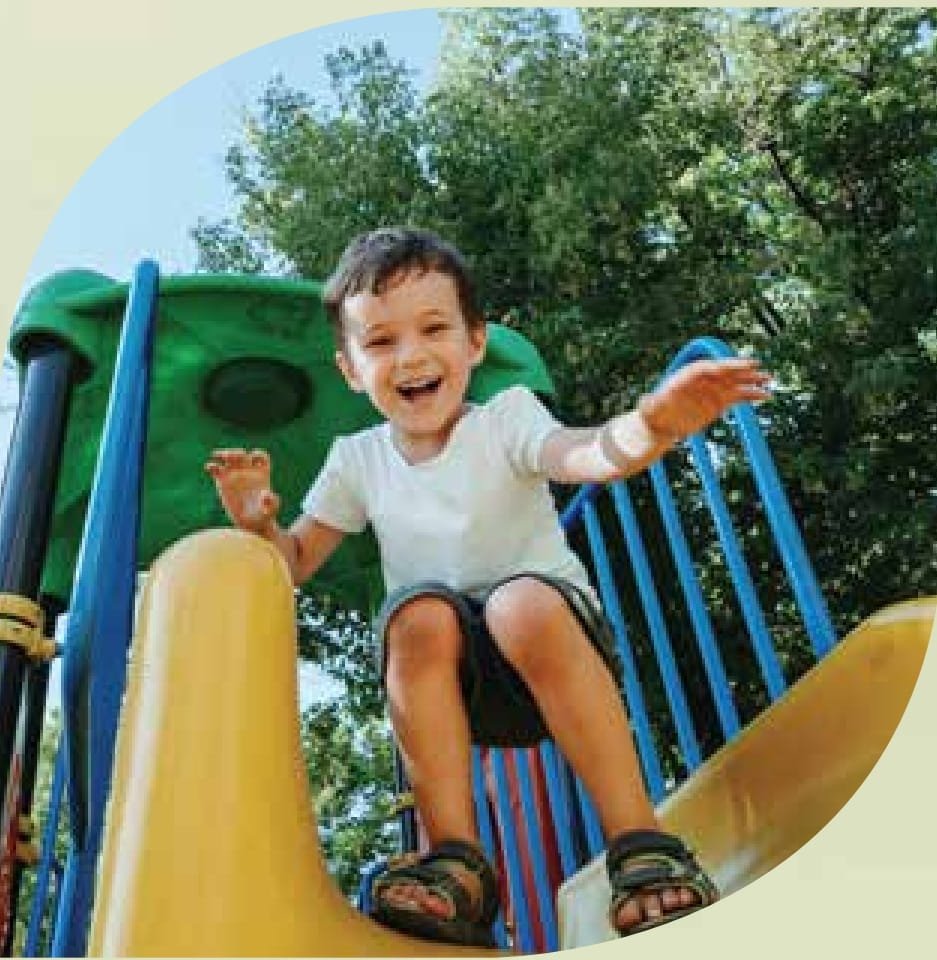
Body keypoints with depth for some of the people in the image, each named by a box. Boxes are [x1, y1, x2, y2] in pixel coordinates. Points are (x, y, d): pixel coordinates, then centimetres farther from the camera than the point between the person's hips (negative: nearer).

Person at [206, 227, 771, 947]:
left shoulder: (506, 417, -6)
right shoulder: (357, 461, 5)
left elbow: (584, 454, -27)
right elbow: (297, 560, 10)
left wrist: (652, 426, -51)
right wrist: (258, 522, -13)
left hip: (555, 645, -2)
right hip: (451, 681, 3)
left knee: (524, 603, -36)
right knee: (420, 612, -31)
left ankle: (640, 842, -27)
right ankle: (456, 861, -25)